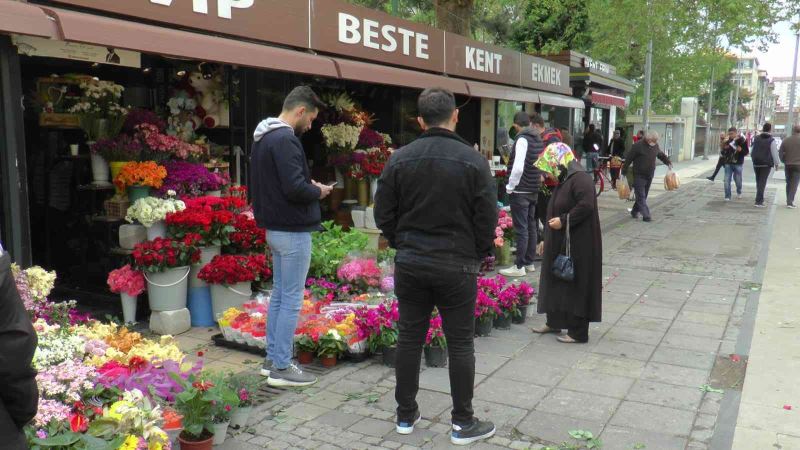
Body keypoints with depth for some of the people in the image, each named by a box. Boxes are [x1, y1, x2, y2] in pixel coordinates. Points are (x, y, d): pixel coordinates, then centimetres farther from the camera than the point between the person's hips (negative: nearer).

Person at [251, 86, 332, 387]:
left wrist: (308, 185, 10)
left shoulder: (264, 136, 13)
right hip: (293, 231, -10)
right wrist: (318, 192, -7)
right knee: (291, 299, -2)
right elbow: (294, 188, -26)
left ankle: (272, 359, 25)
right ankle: (281, 368, 7)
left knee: (279, 294, 16)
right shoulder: (285, 139, -19)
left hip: (274, 227, 10)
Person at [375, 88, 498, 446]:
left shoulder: (400, 159, -1)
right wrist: (479, 255, 9)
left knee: (409, 338, 13)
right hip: (456, 266, -3)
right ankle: (463, 424, 17)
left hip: (410, 263, 3)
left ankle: (406, 415, 24)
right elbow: (487, 218, -7)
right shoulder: (473, 161, -9)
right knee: (460, 343, 7)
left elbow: (383, 214, 2)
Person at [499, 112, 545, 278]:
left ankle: (519, 267, 0)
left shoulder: (522, 139, -16)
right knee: (531, 227, 13)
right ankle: (529, 262, 22)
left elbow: (518, 167, -24)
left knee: (521, 229, -5)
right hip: (534, 191, 8)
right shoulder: (539, 140, 9)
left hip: (520, 191, -8)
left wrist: (510, 187, -14)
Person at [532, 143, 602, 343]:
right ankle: (554, 322, 31)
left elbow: (586, 206, -28)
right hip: (560, 244, 10)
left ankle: (578, 332, 7)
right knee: (556, 281, 17)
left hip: (577, 246, -10)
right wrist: (547, 240, 21)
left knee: (575, 286, -2)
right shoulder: (563, 181, 14)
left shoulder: (581, 179, -16)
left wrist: (563, 221, -22)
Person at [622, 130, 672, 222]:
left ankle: (635, 211, 24)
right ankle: (646, 215, -13)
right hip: (639, 175, -6)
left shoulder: (655, 145, 4)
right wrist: (624, 171, -8)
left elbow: (661, 154, 26)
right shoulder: (638, 145, -14)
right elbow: (628, 158, -10)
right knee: (641, 196, -9)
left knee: (644, 195, 11)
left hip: (650, 175, 6)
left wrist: (668, 162, 23)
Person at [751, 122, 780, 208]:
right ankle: (758, 201, -10)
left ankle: (760, 199, 23)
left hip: (756, 164, 5)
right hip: (766, 164, -5)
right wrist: (777, 164, 2)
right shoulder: (772, 140, -8)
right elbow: (774, 153, -7)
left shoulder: (756, 139, 7)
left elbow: (752, 151, 13)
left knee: (758, 182, 15)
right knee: (762, 182, -5)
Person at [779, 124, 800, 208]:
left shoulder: (785, 140, 0)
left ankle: (789, 201, 20)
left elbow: (780, 153, 1)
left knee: (789, 183, 15)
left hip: (788, 165, 3)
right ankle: (790, 202, -9)